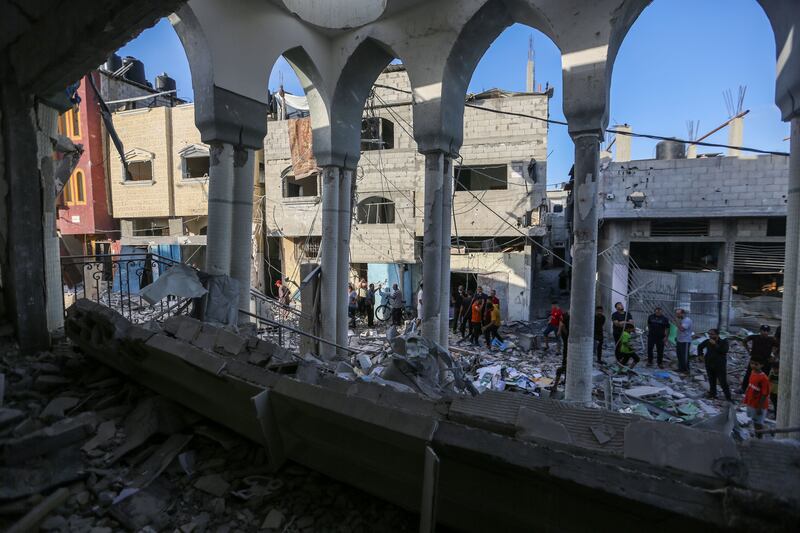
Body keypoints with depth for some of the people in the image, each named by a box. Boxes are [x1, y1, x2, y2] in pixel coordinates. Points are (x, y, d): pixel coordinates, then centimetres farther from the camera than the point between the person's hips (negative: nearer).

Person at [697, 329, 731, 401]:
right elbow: (700, 346, 19)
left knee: (723, 382, -2)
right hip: (709, 365, 4)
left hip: (720, 366, -4)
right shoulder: (707, 341, 1)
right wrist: (700, 354, 8)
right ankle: (712, 394, 26)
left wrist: (715, 344, -29)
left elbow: (724, 351, -27)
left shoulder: (723, 342, -9)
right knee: (712, 381, 13)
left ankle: (728, 397, 10)